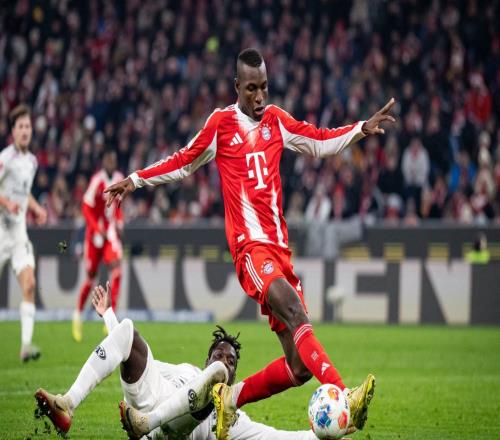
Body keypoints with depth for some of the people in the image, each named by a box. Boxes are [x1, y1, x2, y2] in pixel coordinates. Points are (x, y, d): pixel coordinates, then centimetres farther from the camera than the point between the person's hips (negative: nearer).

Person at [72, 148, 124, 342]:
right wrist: (98, 230, -21)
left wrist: (119, 222, 6)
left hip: (111, 232, 4)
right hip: (95, 232, -4)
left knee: (116, 269, -16)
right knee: (91, 277, 5)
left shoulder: (119, 179, 5)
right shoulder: (97, 180, -15)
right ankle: (78, 314, 27)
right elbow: (86, 208, -14)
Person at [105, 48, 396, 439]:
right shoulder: (221, 124, 7)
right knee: (297, 316, -30)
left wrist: (363, 128, 8)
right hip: (250, 246, -6)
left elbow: (320, 142, 20)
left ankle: (231, 398, 13)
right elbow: (184, 163, 18)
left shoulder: (276, 121, 18)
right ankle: (344, 397, -47)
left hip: (279, 248, 6)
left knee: (299, 366, -4)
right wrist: (136, 180, 17)